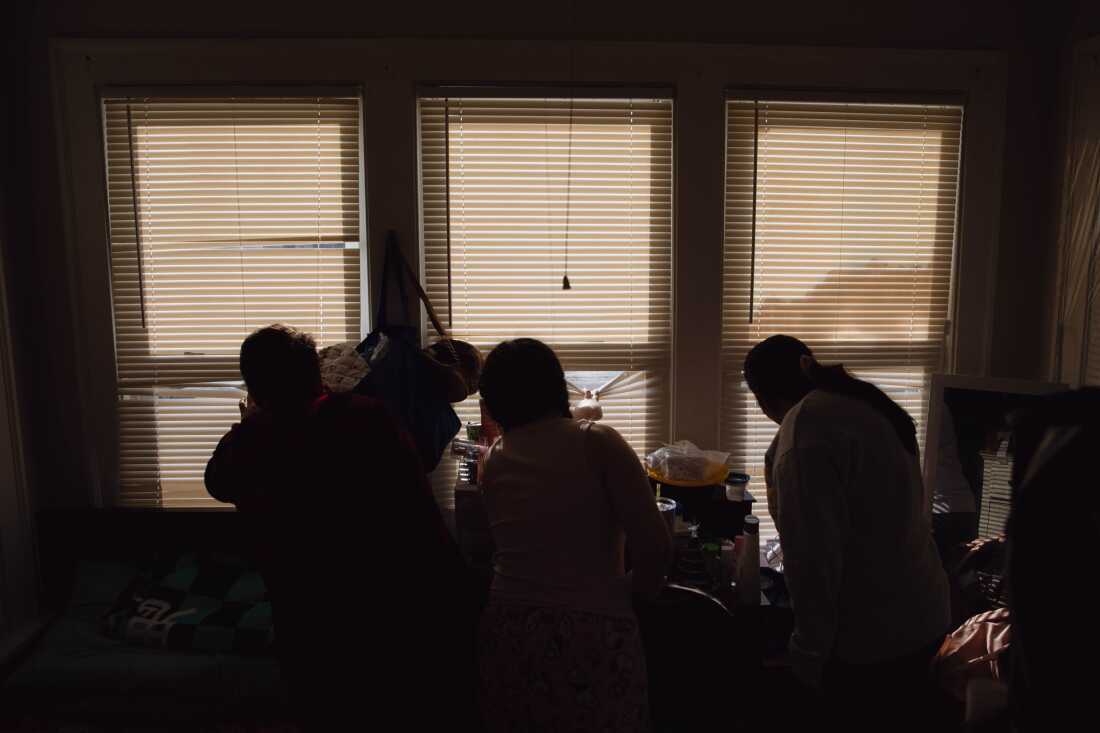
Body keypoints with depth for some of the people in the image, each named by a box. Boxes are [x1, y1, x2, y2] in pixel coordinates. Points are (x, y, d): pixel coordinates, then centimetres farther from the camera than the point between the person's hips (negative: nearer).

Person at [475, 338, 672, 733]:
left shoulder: (493, 458, 7)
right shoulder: (597, 442, -6)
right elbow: (655, 545, -11)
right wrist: (633, 591, 7)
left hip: (505, 632, 4)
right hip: (590, 635, -4)